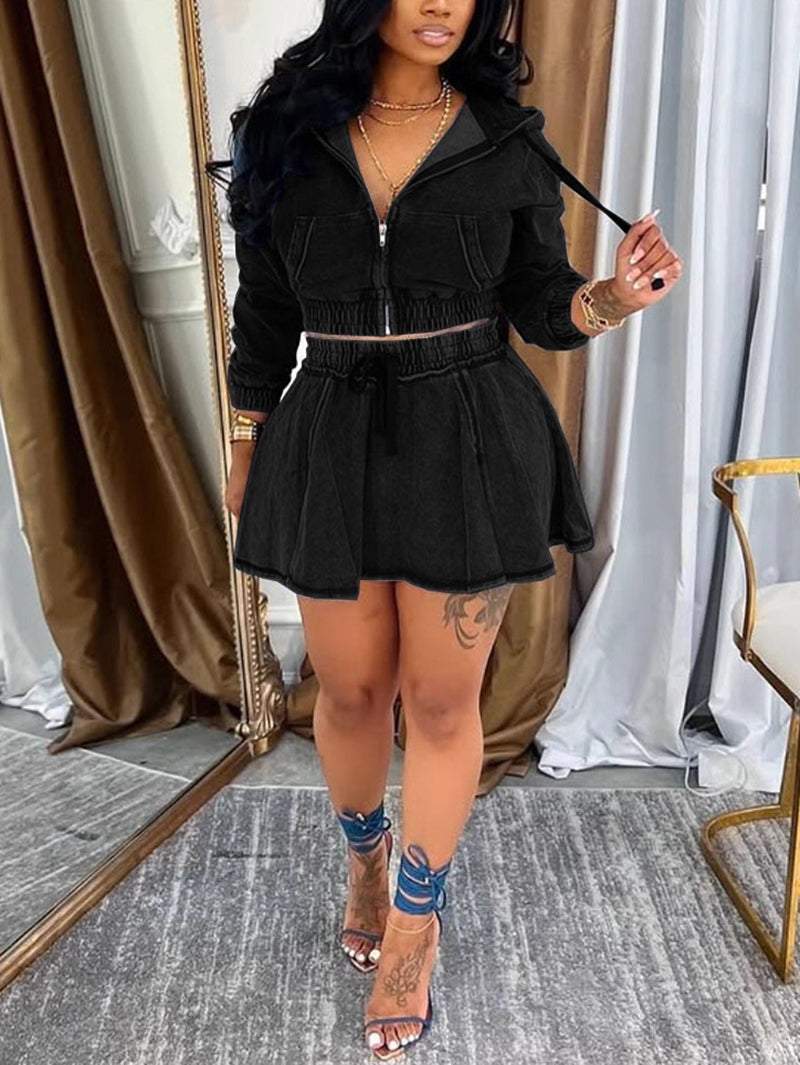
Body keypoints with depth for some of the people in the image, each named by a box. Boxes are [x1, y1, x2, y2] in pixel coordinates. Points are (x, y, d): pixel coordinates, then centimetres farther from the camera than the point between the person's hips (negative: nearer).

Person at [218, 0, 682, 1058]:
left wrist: (618, 295, -18)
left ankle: (415, 923, 28)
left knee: (443, 697, 5)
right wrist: (247, 446, 11)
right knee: (352, 688, 10)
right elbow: (264, 309, 9)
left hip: (473, 446, -1)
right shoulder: (288, 132, 5)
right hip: (335, 446, 2)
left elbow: (541, 306, 3)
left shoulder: (507, 140, 2)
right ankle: (366, 855, 43)